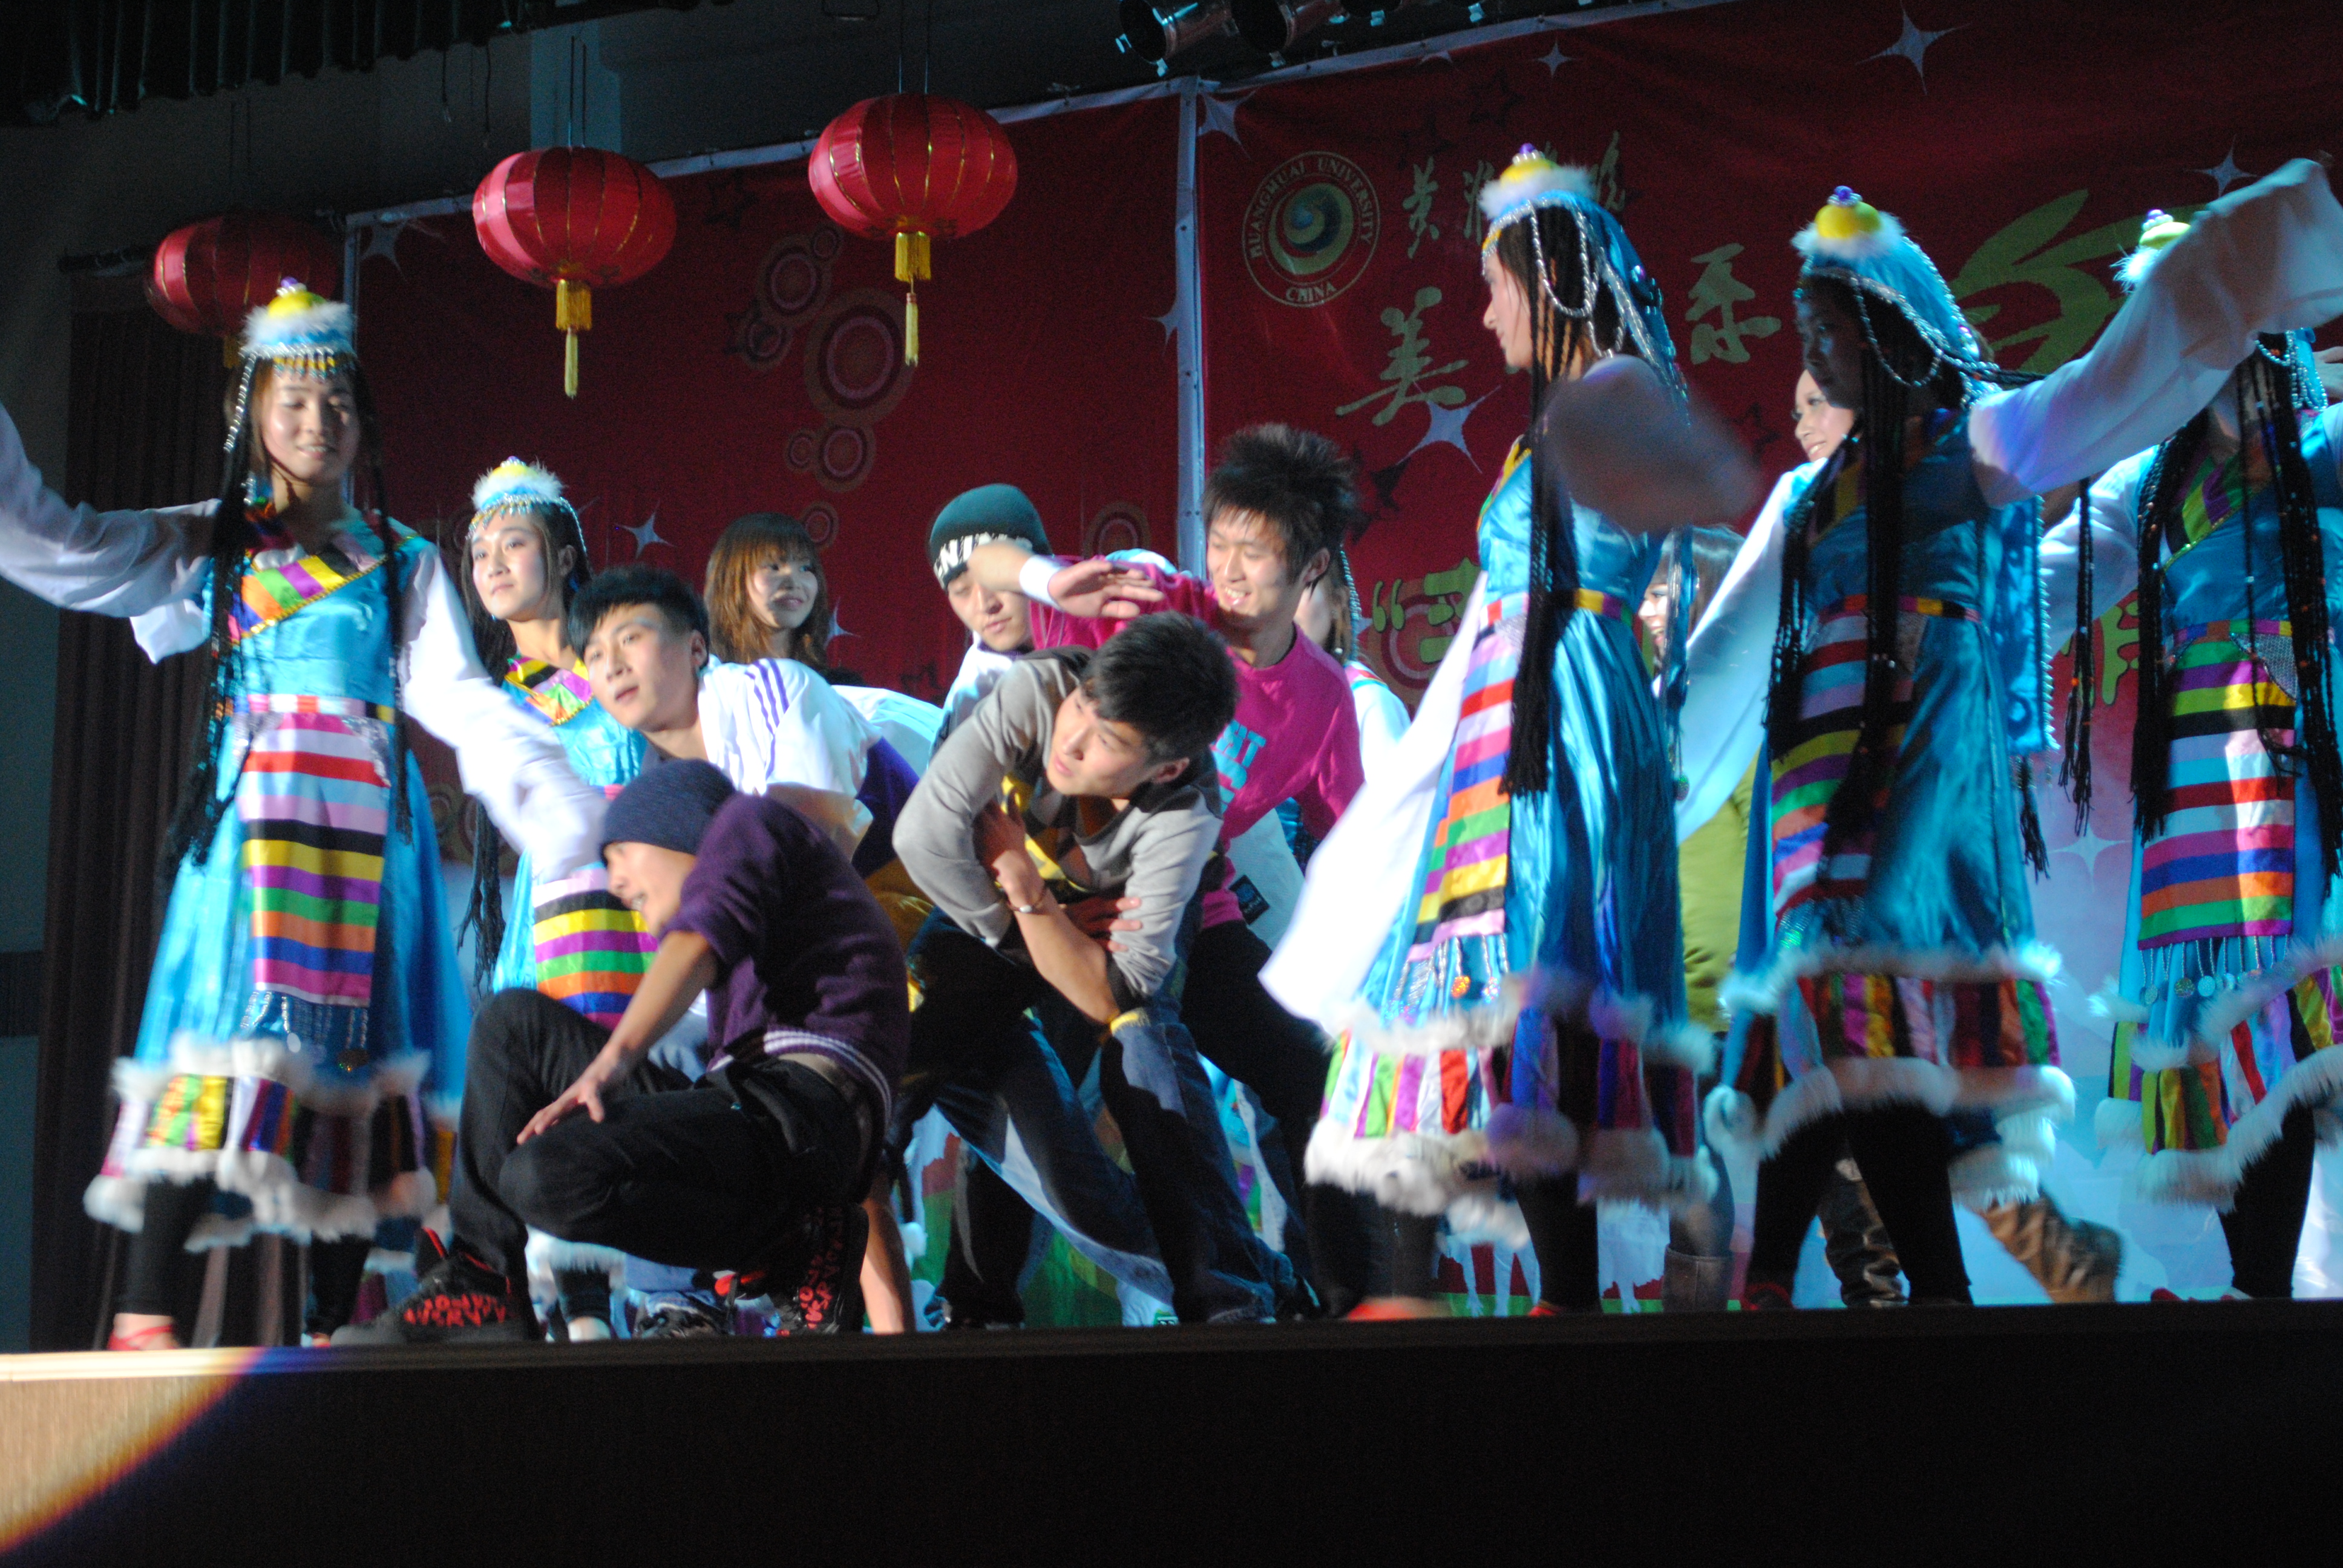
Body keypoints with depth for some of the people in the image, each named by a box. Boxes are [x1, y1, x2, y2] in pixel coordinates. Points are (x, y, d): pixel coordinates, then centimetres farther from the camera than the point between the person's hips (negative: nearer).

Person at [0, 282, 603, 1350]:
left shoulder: (402, 562, 16)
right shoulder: (208, 545, 15)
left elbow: (457, 696, 5)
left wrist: (552, 795, -9)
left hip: (365, 816, 2)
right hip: (252, 808, -2)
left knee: (356, 1036, -2)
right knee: (231, 1027, -15)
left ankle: (334, 1323, 1)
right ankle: (141, 1316, -17)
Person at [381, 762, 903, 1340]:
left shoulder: (749, 818, 13)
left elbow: (699, 945, -9)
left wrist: (612, 1062, -21)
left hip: (804, 1101, -10)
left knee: (548, 1175, -31)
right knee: (515, 1021, 12)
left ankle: (794, 1249, -11)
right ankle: (480, 1287, 2)